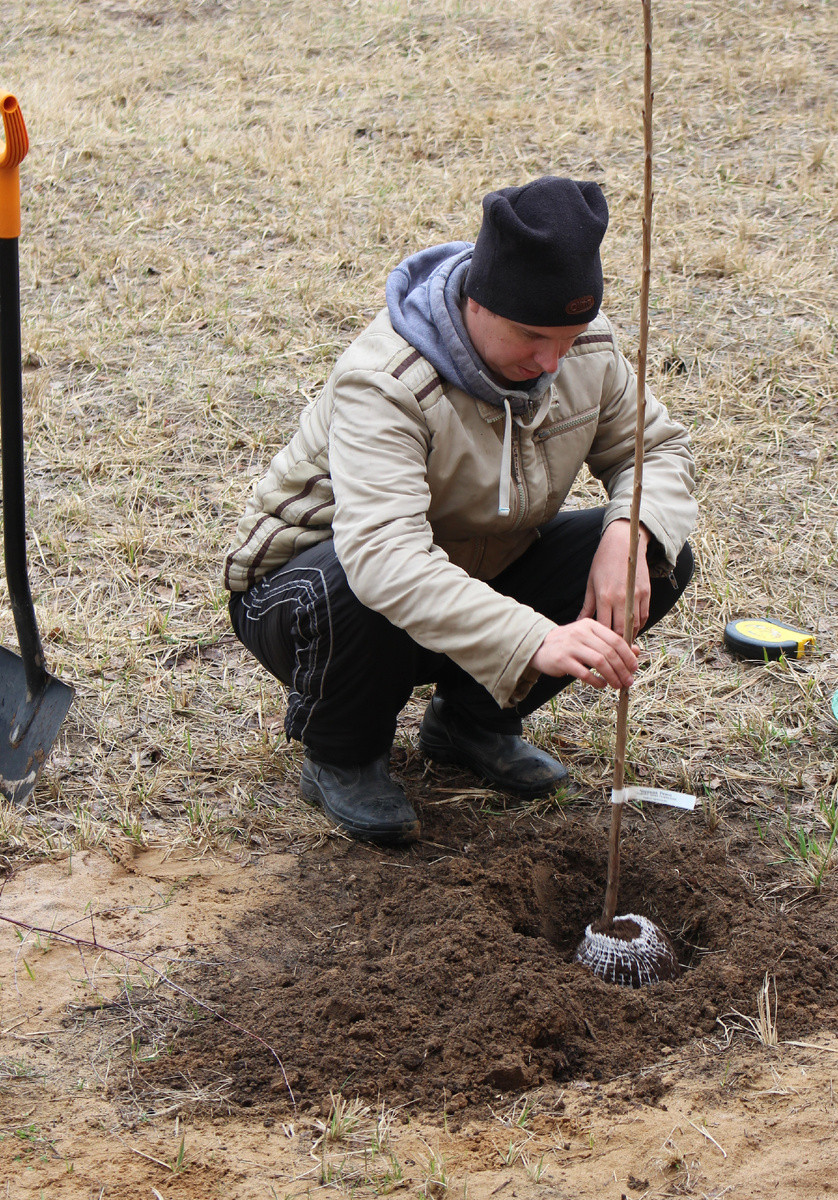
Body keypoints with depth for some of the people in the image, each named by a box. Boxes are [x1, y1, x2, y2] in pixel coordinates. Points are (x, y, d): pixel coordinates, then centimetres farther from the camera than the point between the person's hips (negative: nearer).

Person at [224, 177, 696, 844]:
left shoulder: (587, 349, -12)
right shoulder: (383, 384, -34)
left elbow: (658, 450, 1)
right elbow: (383, 557, -48)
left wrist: (632, 532, -25)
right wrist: (535, 642, -61)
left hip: (479, 577, 6)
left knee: (662, 558, -12)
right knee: (349, 590, -43)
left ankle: (475, 721, 7)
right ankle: (339, 756, -7)